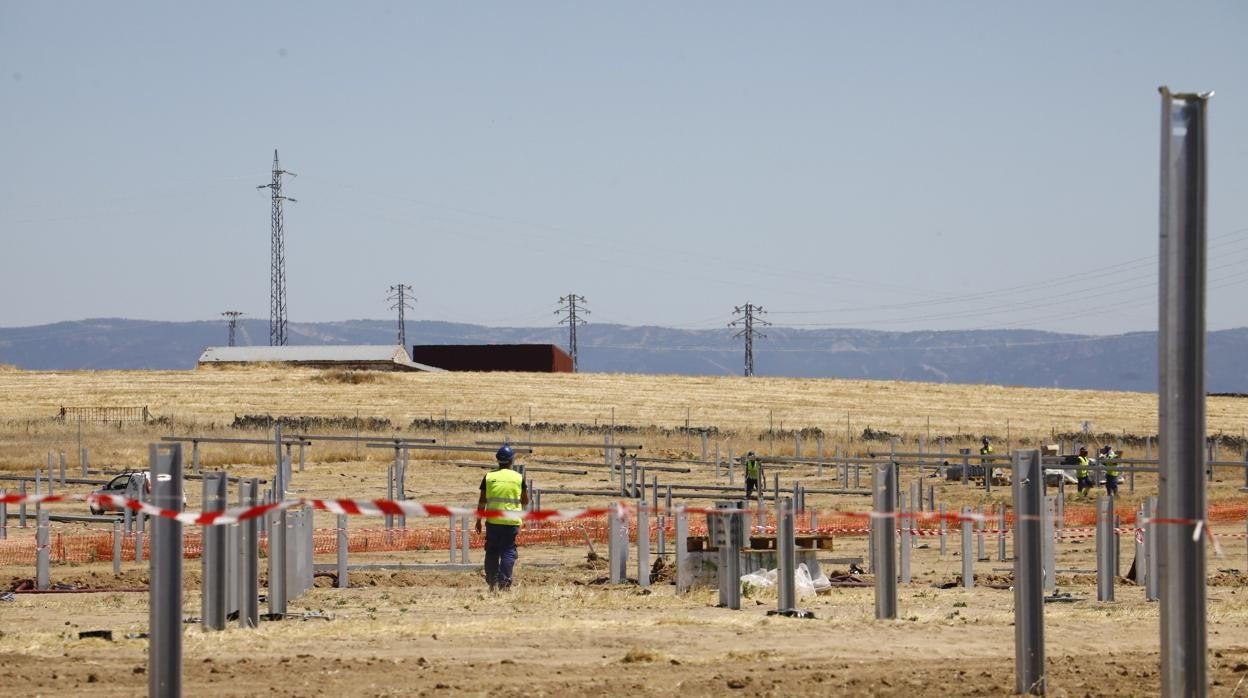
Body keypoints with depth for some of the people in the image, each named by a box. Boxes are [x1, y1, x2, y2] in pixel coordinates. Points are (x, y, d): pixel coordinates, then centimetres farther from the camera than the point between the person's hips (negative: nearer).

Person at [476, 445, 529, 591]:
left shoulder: (489, 477, 1)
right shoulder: (519, 478, 0)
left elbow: (482, 501, 2)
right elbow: (525, 501, 5)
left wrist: (478, 520, 9)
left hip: (493, 520, 1)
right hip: (512, 521, -1)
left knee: (491, 552, 10)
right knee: (508, 551, 3)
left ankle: (492, 582, 11)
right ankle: (504, 582, -6)